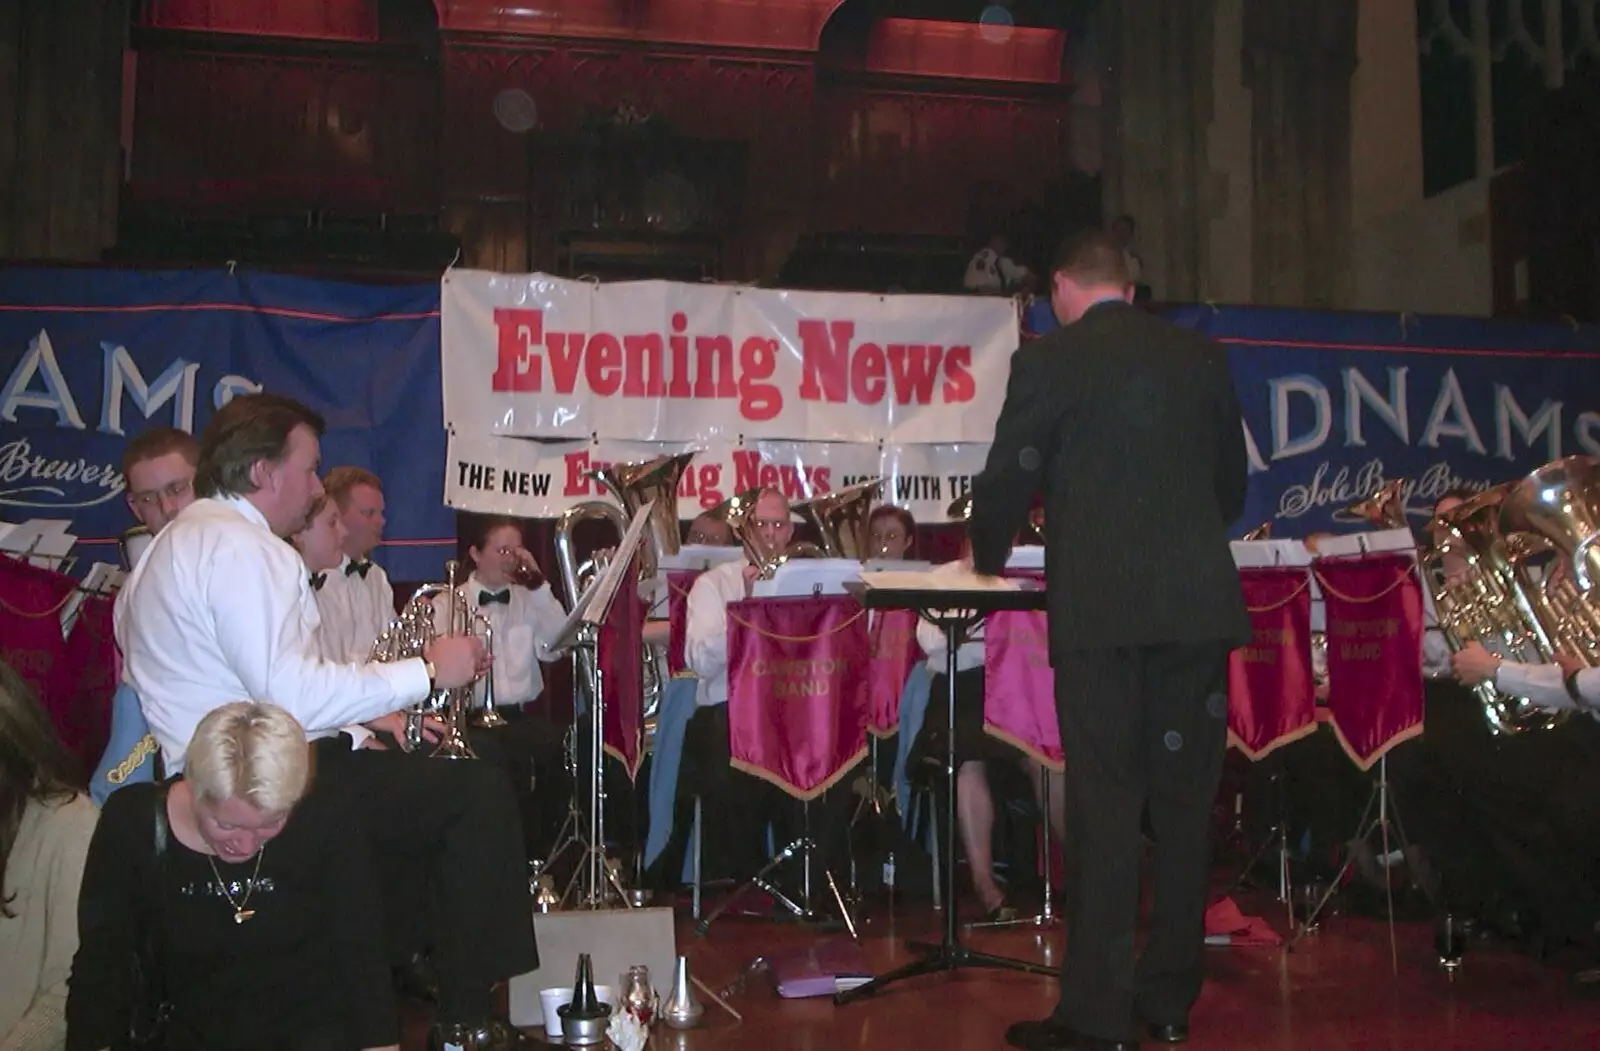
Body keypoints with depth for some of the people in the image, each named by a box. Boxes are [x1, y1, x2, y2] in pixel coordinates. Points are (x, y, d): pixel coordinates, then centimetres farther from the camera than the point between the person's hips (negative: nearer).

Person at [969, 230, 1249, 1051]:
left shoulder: (1049, 360, -2)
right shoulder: (1201, 357, 11)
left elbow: (1006, 480, 0)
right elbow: (1232, 482, 18)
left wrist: (987, 560, 19)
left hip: (1100, 610, -4)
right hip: (1198, 605, 4)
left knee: (1105, 805, -1)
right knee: (1184, 799, 10)